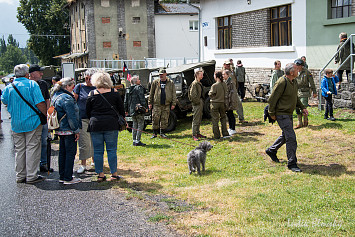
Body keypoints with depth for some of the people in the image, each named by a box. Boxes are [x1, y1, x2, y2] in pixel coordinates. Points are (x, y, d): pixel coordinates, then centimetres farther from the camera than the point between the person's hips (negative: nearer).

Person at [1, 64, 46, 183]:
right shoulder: (32, 84, -8)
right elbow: (40, 103, -15)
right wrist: (46, 116, -5)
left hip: (16, 123, 5)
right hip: (32, 122, -4)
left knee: (19, 149, 12)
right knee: (32, 148, 1)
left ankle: (20, 176, 18)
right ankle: (31, 176, 4)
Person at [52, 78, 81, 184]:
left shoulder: (56, 96, 13)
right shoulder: (67, 98, -18)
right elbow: (71, 116, -20)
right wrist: (77, 130, -14)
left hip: (60, 130, 10)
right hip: (68, 130, -10)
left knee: (62, 152, 14)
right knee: (70, 152, -3)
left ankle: (62, 176, 21)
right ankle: (68, 178, -1)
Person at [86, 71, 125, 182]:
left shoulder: (92, 94, 0)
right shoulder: (114, 92, -1)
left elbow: (88, 111, 7)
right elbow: (121, 109, 4)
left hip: (95, 125, 0)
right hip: (111, 125, 0)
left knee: (98, 151, 7)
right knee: (112, 150, 6)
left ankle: (100, 174, 11)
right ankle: (114, 174, 9)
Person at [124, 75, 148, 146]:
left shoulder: (128, 89, 13)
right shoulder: (139, 88, -9)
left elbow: (126, 101, 16)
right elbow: (142, 99, -15)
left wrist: (126, 110, 22)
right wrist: (145, 107, -10)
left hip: (131, 110, 8)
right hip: (139, 109, -8)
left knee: (135, 125, 15)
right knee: (140, 125, -3)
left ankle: (134, 141, 16)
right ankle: (138, 141, -6)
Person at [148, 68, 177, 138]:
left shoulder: (171, 83, 5)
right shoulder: (155, 82, 5)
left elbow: (174, 94, 6)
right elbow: (151, 93, 8)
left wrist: (173, 103, 1)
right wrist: (150, 103, 4)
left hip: (166, 104, 1)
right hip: (157, 104, 0)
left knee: (165, 119, 4)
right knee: (155, 119, -2)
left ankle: (162, 132, 16)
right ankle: (155, 133, 8)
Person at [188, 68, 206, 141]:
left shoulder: (199, 83, 15)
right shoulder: (194, 83, -15)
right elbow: (192, 95, -21)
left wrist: (202, 100, 14)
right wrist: (197, 102, -17)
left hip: (200, 103, 10)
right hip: (197, 104, -10)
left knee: (199, 119, 15)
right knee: (196, 120, -6)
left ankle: (198, 133, 24)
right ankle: (194, 135, -3)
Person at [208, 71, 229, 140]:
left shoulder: (214, 86, -18)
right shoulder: (225, 85, -2)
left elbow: (211, 95, -10)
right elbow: (226, 94, 7)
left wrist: (209, 92, 8)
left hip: (215, 103, -5)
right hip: (222, 103, 5)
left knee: (215, 119, 5)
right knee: (223, 117, 19)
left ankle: (216, 136, 8)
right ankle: (225, 134, 16)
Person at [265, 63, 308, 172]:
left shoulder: (294, 82, 8)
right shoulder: (282, 83, -21)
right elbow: (272, 99, -17)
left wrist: (302, 107, 13)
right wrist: (272, 114, -13)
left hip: (289, 114, 10)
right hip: (282, 114, -10)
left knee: (286, 135, 20)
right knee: (291, 137, -12)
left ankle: (271, 150, 40)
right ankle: (292, 163, -4)